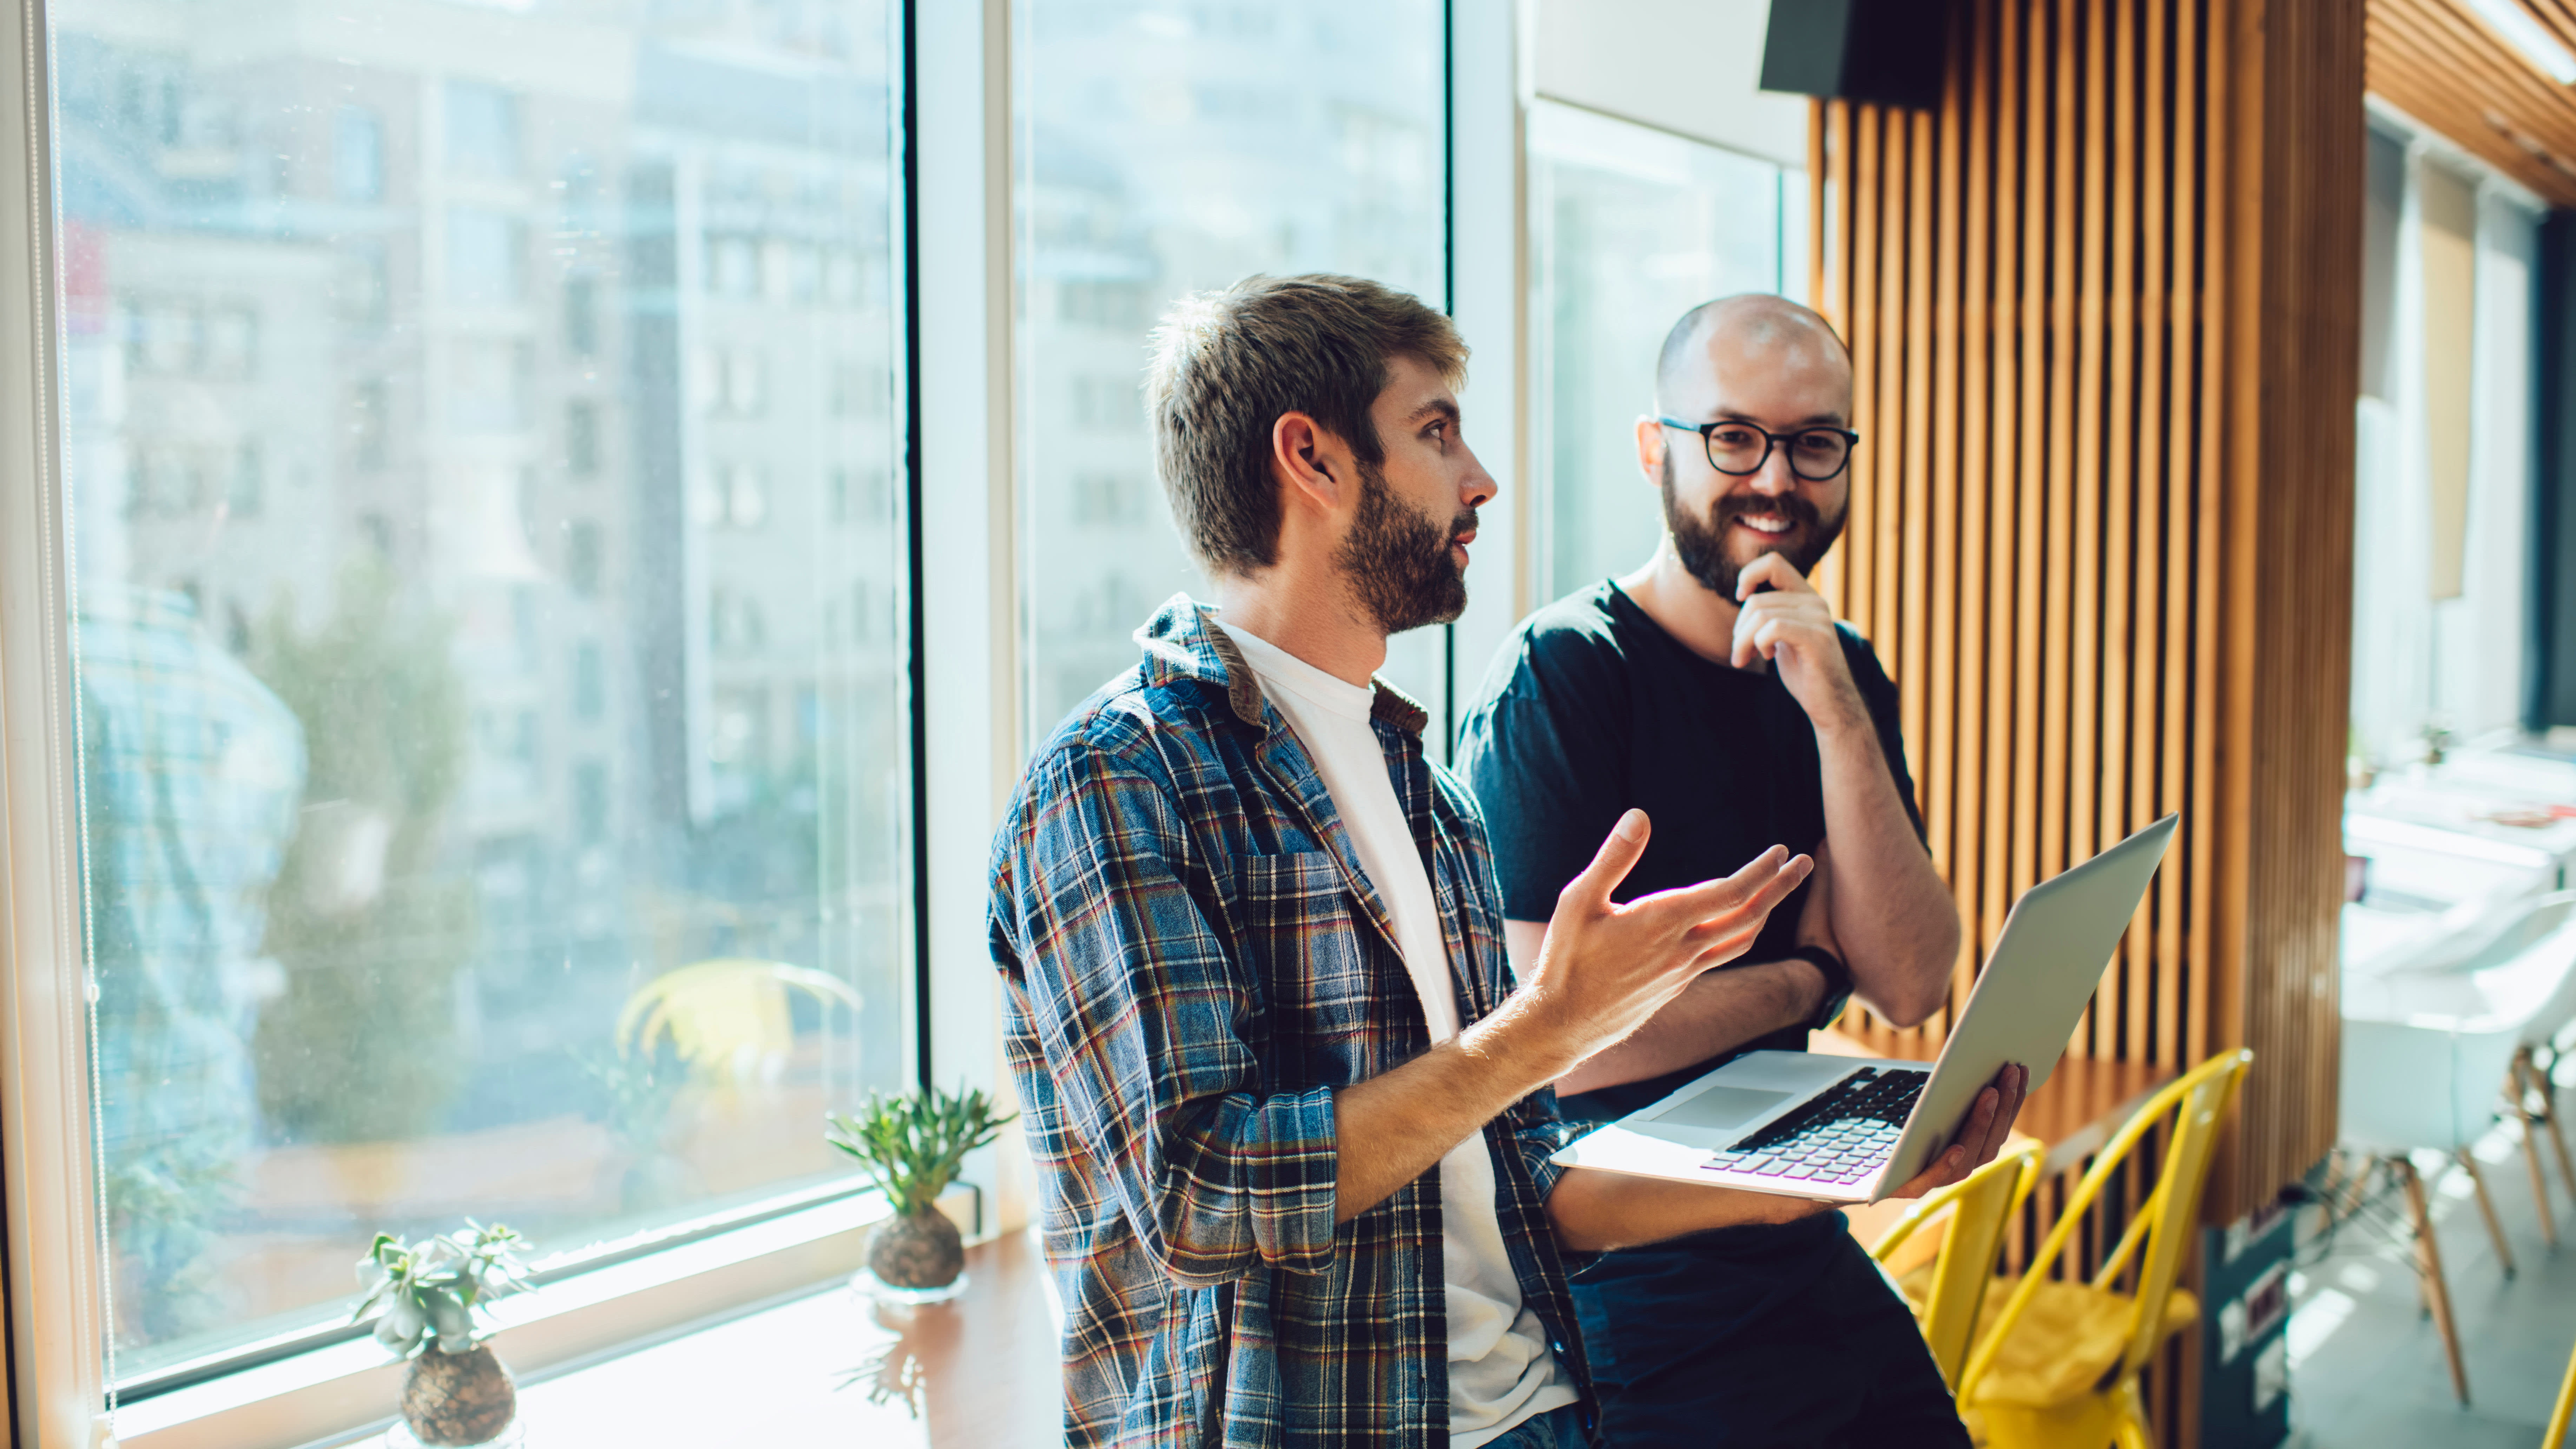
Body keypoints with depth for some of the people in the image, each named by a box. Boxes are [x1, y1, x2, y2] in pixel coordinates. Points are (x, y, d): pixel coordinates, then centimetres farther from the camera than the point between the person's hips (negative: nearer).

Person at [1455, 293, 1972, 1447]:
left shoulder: (1842, 676, 5)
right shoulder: (1557, 676, -17)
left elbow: (1911, 986, -5)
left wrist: (1838, 713, -16)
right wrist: (1804, 980, -9)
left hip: (1811, 1257, 7)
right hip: (1632, 1298, -7)